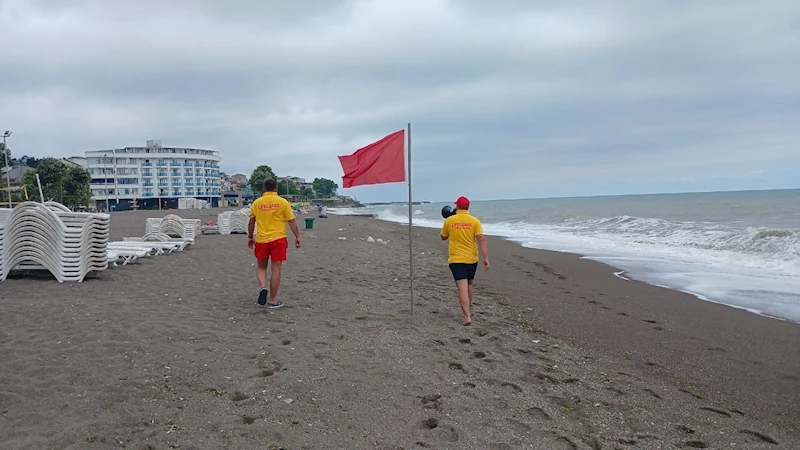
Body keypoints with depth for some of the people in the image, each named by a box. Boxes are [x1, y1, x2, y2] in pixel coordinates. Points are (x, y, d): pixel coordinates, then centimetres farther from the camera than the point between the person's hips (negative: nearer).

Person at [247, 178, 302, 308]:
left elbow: (251, 222, 10)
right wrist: (297, 237, 5)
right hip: (278, 239, -2)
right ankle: (272, 300, 9)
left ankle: (263, 287, -8)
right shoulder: (282, 202, -3)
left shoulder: (257, 203, 3)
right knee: (276, 269, 3)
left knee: (261, 267, 19)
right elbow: (291, 221, -2)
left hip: (261, 240, 2)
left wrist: (250, 237, 22)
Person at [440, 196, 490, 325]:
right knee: (469, 284, 23)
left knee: (462, 288, -8)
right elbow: (481, 240, -12)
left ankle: (467, 317, -17)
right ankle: (468, 306, 40)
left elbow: (443, 237, 12)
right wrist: (486, 258, -12)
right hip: (472, 259, 2)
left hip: (456, 259, -2)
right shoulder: (474, 221, -4)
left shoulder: (449, 221, -3)